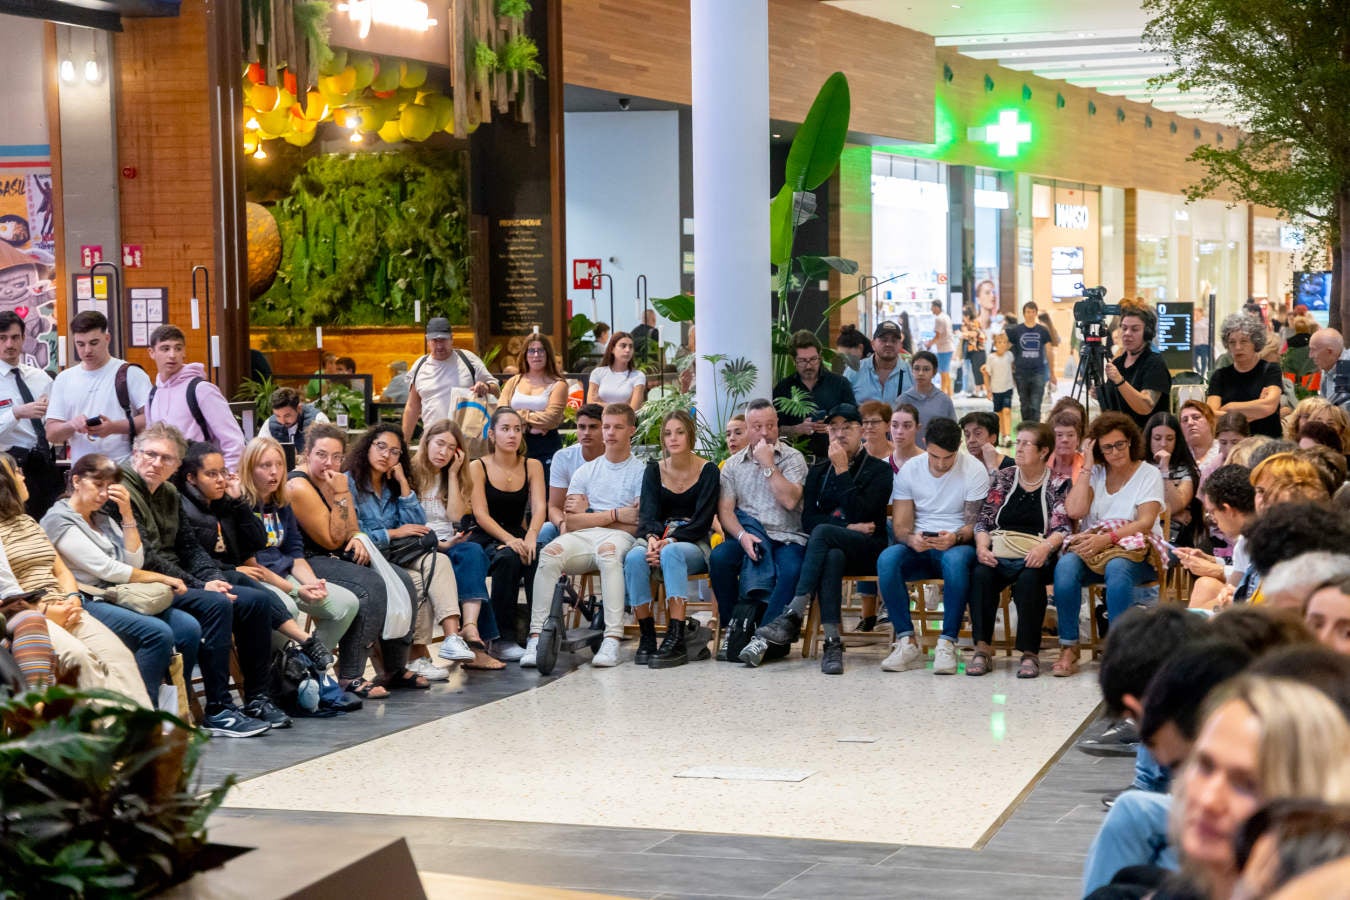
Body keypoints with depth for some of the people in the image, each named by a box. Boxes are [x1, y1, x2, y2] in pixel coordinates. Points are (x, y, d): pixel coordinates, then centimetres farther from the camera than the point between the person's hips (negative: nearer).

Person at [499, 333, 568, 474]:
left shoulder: (557, 384, 4)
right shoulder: (513, 382, 15)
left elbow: (551, 418, -10)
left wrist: (520, 415, -2)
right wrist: (528, 427, -11)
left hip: (546, 449, -3)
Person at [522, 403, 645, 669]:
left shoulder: (641, 472, 11)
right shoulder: (586, 471, 21)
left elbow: (636, 523, -2)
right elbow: (571, 521, 7)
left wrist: (588, 514, 3)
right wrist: (616, 514, -1)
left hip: (618, 537, -3)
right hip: (581, 537, 3)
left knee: (608, 551, -40)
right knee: (549, 553, -30)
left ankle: (612, 640, -46)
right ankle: (536, 637, -33)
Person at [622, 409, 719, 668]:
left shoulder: (708, 471, 2)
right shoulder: (654, 470, 13)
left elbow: (702, 520, -7)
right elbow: (648, 513, 0)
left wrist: (670, 541, -22)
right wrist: (651, 538, -23)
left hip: (695, 544, -3)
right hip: (659, 539, 3)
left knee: (671, 553, -38)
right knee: (634, 557, -32)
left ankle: (677, 639, -43)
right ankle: (646, 636, -28)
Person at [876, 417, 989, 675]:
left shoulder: (974, 470, -4)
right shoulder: (908, 471, 3)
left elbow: (975, 524, -7)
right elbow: (900, 525, 1)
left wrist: (955, 538, -29)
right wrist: (911, 539, -24)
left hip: (958, 545, -2)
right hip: (918, 547, 2)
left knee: (955, 560, -39)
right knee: (887, 559, -31)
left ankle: (948, 642, -32)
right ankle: (906, 641, -27)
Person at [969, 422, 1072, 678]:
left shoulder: (1058, 484, 9)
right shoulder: (1002, 478, 17)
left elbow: (1062, 528, -1)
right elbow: (984, 521, 12)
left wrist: (1046, 546, -21)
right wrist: (981, 546, -8)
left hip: (1035, 557, -2)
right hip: (998, 554, 2)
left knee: (1030, 579, -36)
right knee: (980, 574, -30)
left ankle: (1029, 653, -29)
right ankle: (982, 649, -28)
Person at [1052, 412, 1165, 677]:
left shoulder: (1149, 474, 5)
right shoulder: (1094, 473, 15)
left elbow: (1145, 523, -9)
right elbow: (1075, 511, -2)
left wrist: (1107, 538, -22)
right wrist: (1087, 466, 1)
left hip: (1135, 549, -3)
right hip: (1091, 546, 3)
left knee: (1117, 568, -38)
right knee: (1065, 566, -30)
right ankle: (1068, 648, -26)